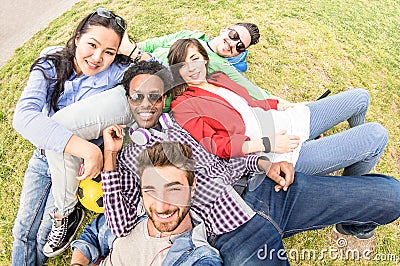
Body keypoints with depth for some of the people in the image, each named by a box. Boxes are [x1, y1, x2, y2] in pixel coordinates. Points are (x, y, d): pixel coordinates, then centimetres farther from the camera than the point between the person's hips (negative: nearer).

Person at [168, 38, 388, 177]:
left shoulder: (219, 77, 13)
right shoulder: (182, 107, -10)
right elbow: (213, 144, -19)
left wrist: (280, 105, 9)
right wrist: (266, 144, -24)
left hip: (283, 122, 8)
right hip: (279, 157, -8)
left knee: (359, 98, 16)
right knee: (376, 135, -9)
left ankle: (359, 152, 44)